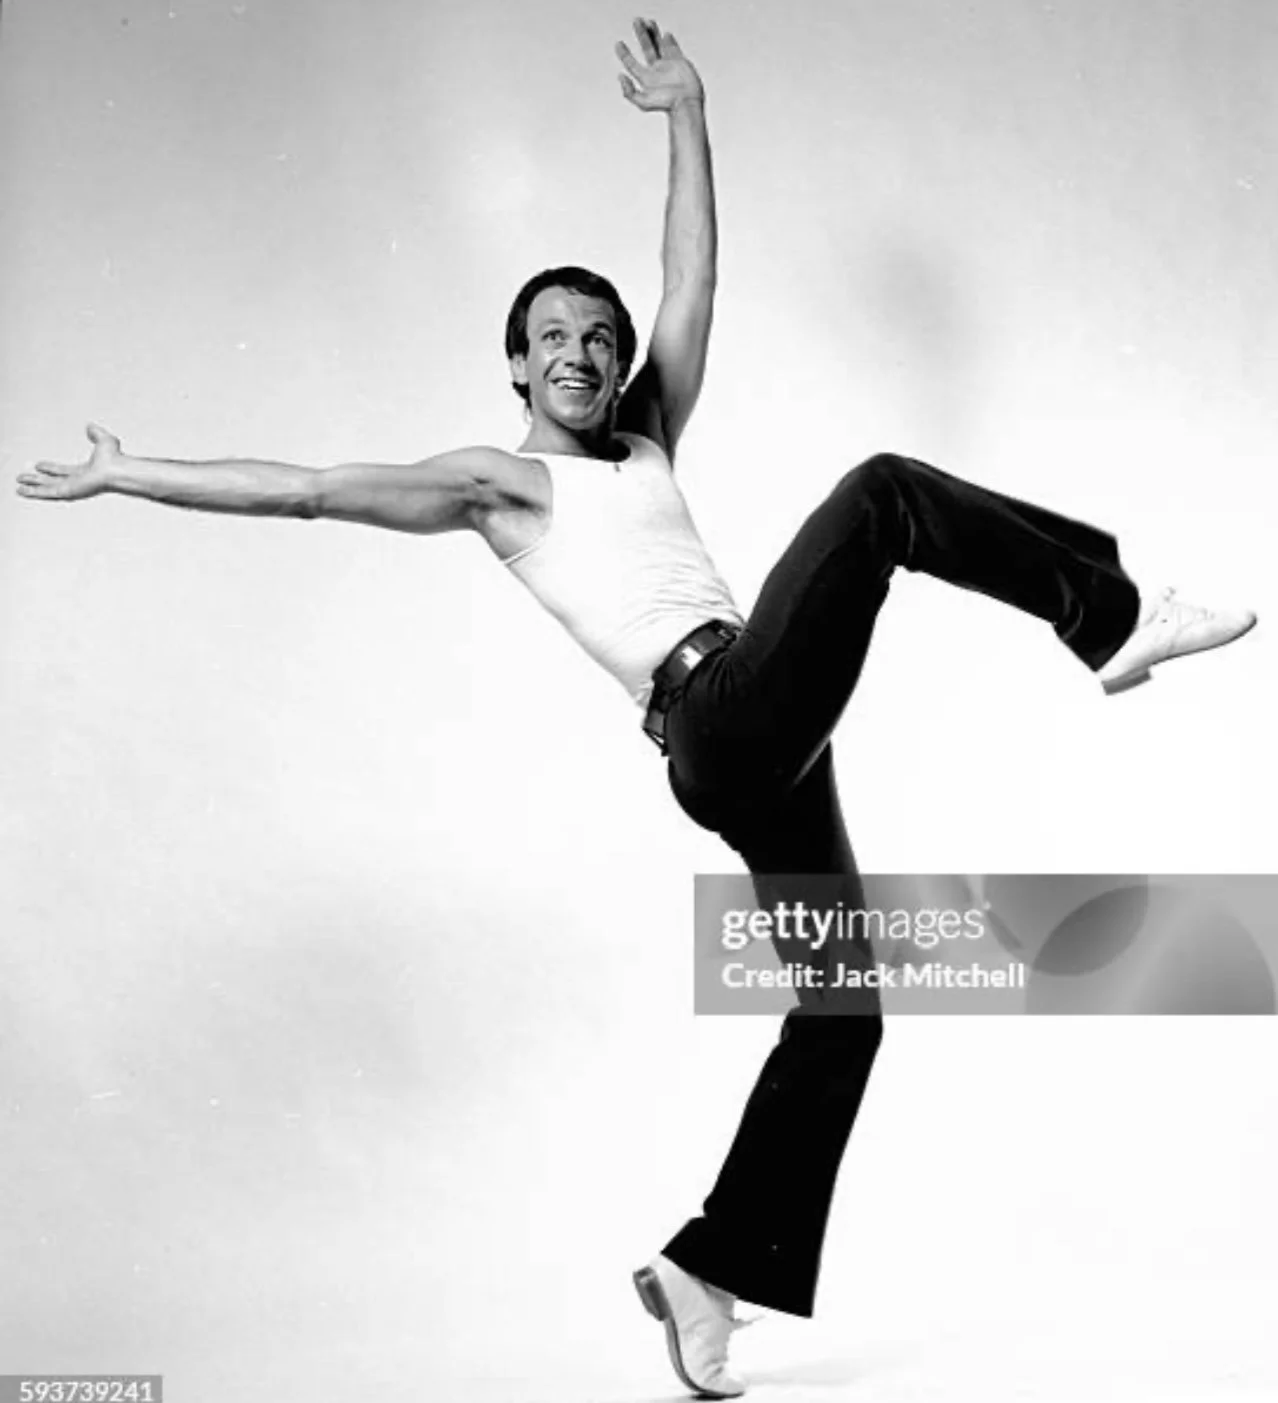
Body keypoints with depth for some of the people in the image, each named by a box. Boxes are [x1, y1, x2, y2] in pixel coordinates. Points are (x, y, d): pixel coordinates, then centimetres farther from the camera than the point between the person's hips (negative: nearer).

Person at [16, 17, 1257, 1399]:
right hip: (719, 721, -7)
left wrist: (685, 114, 21)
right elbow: (304, 489, 3)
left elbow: (694, 277, 24)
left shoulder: (649, 442, 24)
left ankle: (706, 1268, 17)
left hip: (767, 740, 7)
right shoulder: (494, 481, 8)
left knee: (839, 1012, 9)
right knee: (880, 491, -14)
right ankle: (1115, 618, -7)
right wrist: (121, 475, 0)